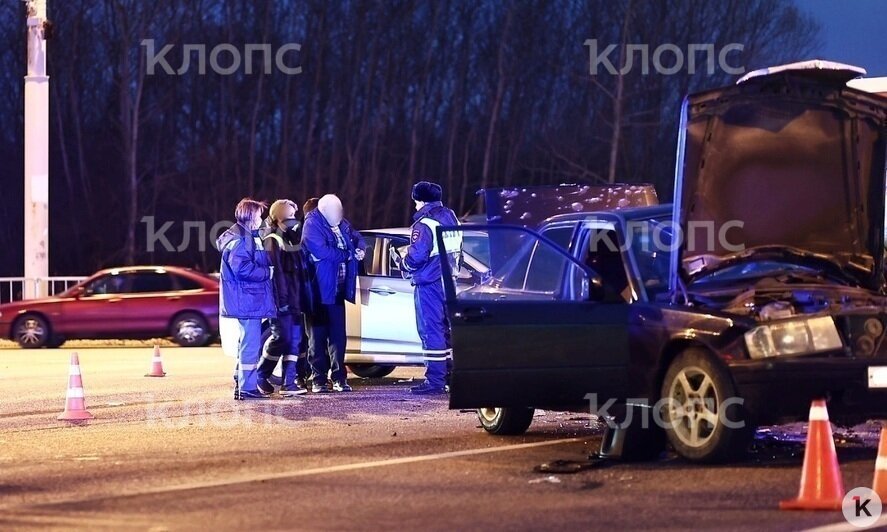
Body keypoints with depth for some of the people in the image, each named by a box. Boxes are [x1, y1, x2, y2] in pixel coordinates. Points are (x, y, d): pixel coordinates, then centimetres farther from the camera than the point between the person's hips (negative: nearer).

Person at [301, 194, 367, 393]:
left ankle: (339, 377, 12)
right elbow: (322, 251, -23)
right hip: (319, 289, -6)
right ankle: (318, 379, 3)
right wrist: (349, 254, -12)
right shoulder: (312, 225, -12)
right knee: (318, 335, 0)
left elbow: (356, 237, 24)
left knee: (338, 335, 7)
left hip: (337, 289, 6)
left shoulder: (342, 224, 9)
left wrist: (360, 248, 0)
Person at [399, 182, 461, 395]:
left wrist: (404, 265, -2)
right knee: (447, 329, 15)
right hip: (449, 281, 9)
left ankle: (435, 381, -9)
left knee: (431, 331, -7)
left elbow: (417, 256, -20)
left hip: (430, 283, -9)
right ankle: (450, 376, 19)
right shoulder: (451, 218, 14)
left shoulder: (424, 224, -14)